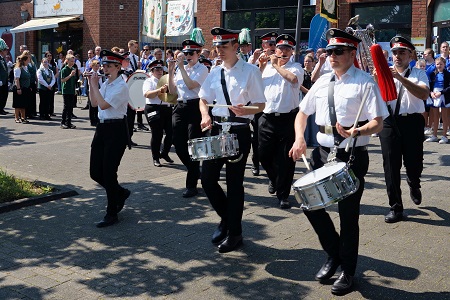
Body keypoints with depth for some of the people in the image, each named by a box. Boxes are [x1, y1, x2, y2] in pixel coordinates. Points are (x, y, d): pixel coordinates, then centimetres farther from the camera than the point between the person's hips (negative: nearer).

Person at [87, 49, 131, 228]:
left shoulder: (121, 87, -13)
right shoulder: (105, 84, 12)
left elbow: (103, 105, -21)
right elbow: (94, 103, 15)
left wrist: (94, 85, -13)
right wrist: (92, 85, 7)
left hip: (116, 130, -8)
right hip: (102, 128, 8)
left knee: (108, 172, -4)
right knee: (95, 172, 9)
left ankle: (112, 214, 10)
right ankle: (121, 193, 33)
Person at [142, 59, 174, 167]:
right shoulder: (149, 81, 3)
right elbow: (147, 94, -15)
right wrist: (160, 90, -27)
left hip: (167, 109, 5)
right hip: (154, 109, -5)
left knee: (171, 132, 1)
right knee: (157, 134, -4)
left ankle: (165, 153, 22)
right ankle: (156, 158, 10)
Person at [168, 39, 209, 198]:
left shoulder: (202, 69, -2)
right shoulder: (180, 69, 15)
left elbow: (191, 85, -18)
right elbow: (172, 90, 10)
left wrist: (181, 67, -13)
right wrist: (171, 70, 2)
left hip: (195, 107, -6)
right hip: (180, 107, 6)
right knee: (179, 145, 3)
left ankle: (192, 185, 5)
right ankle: (195, 171, 28)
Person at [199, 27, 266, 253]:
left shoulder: (250, 71, -5)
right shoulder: (214, 73, 9)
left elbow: (260, 105, -6)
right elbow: (203, 99, 18)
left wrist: (245, 110, -26)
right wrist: (205, 115, -3)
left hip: (240, 132, -5)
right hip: (217, 130, 5)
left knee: (234, 182, 3)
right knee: (207, 178, 3)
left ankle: (234, 232, 20)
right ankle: (226, 217, 29)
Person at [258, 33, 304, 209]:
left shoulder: (295, 67, 4)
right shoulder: (266, 66, 14)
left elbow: (293, 78, -18)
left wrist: (276, 65, -8)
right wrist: (261, 67, -2)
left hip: (288, 119, -3)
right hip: (267, 118, 3)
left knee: (286, 159, 1)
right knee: (264, 155, 9)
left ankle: (283, 195, 12)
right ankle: (274, 179, 39)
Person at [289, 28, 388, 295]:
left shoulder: (365, 82, -8)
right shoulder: (322, 81, 9)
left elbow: (378, 123, -14)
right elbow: (303, 112, 17)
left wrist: (357, 131, -34)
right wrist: (299, 139, 0)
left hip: (353, 155, -6)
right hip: (323, 152, 6)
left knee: (348, 213, 4)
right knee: (311, 203, 7)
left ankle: (348, 271, 25)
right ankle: (334, 253, 32)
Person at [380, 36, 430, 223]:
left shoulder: (418, 74, 6)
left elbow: (424, 94, -13)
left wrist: (400, 78, -20)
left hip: (412, 122, -1)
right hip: (389, 122, 1)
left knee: (414, 163, 4)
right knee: (391, 165, -1)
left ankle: (414, 185, 42)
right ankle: (395, 207, 11)